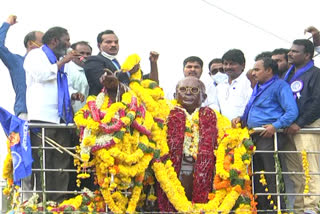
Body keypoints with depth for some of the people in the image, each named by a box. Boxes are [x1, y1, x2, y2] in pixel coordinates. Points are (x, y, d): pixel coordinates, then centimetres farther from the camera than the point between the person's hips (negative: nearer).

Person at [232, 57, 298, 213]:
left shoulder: (280, 86, -7)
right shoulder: (258, 87, 21)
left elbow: (292, 111, -17)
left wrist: (275, 126, -24)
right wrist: (242, 118, 13)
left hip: (269, 136, -9)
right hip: (255, 137, 9)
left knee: (271, 177, -10)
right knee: (256, 176, 11)